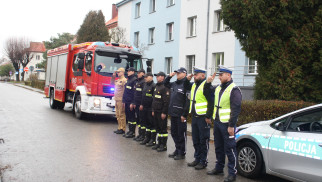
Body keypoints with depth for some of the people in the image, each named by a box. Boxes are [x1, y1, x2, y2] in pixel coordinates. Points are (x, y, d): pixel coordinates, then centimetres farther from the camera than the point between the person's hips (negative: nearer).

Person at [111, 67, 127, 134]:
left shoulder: (124, 80, -12)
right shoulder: (118, 80, 16)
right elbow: (112, 83, 32)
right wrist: (113, 76, 18)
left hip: (121, 100, -9)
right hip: (117, 99, 9)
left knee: (121, 114, -5)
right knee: (118, 114, 13)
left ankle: (122, 129, 1)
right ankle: (119, 128, 21)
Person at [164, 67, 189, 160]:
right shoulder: (174, 84, 12)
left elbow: (187, 100, -18)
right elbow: (165, 83, 31)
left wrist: (184, 114, -21)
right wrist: (169, 76, 12)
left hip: (180, 114, -8)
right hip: (173, 113, 9)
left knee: (181, 134, 2)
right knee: (174, 133, 17)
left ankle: (182, 153, 13)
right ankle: (177, 150, 31)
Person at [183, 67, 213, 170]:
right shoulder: (194, 85, 13)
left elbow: (211, 102, -17)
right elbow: (186, 87, 32)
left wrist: (208, 116, -19)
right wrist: (187, 80, 12)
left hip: (203, 118, -9)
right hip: (194, 117, 9)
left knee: (203, 141, 1)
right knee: (195, 140, 16)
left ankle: (203, 161, 11)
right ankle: (197, 159, 27)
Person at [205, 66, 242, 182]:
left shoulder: (234, 90, -13)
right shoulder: (218, 88, 12)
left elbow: (236, 109, -17)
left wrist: (231, 126, -20)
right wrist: (208, 83, 10)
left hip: (227, 124, -8)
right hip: (217, 122, 8)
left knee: (229, 149, -2)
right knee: (218, 147, 17)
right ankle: (219, 168, 31)